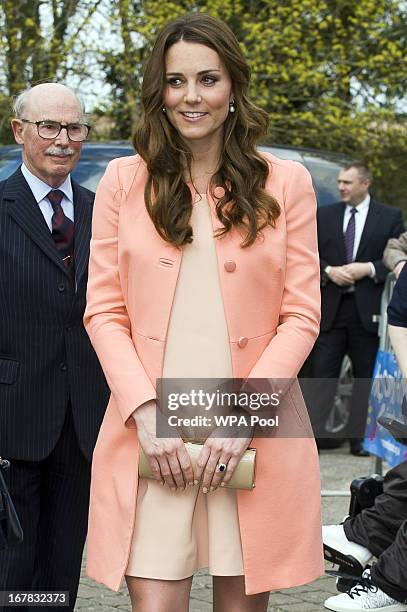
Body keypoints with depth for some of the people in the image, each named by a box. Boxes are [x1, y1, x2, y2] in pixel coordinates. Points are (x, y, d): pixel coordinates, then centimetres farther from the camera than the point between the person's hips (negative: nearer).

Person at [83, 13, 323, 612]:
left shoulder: (286, 184, 6)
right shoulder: (124, 182, 8)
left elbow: (301, 316, 2)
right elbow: (104, 312, 5)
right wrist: (145, 411, -9)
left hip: (257, 436, 0)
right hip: (150, 433, 0)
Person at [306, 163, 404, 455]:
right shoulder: (324, 215, 11)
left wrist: (369, 269, -13)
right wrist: (329, 271, -8)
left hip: (368, 310, -1)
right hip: (331, 307, 1)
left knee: (367, 374, 3)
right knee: (323, 372, -2)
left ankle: (360, 439, 8)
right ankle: (313, 434, -2)